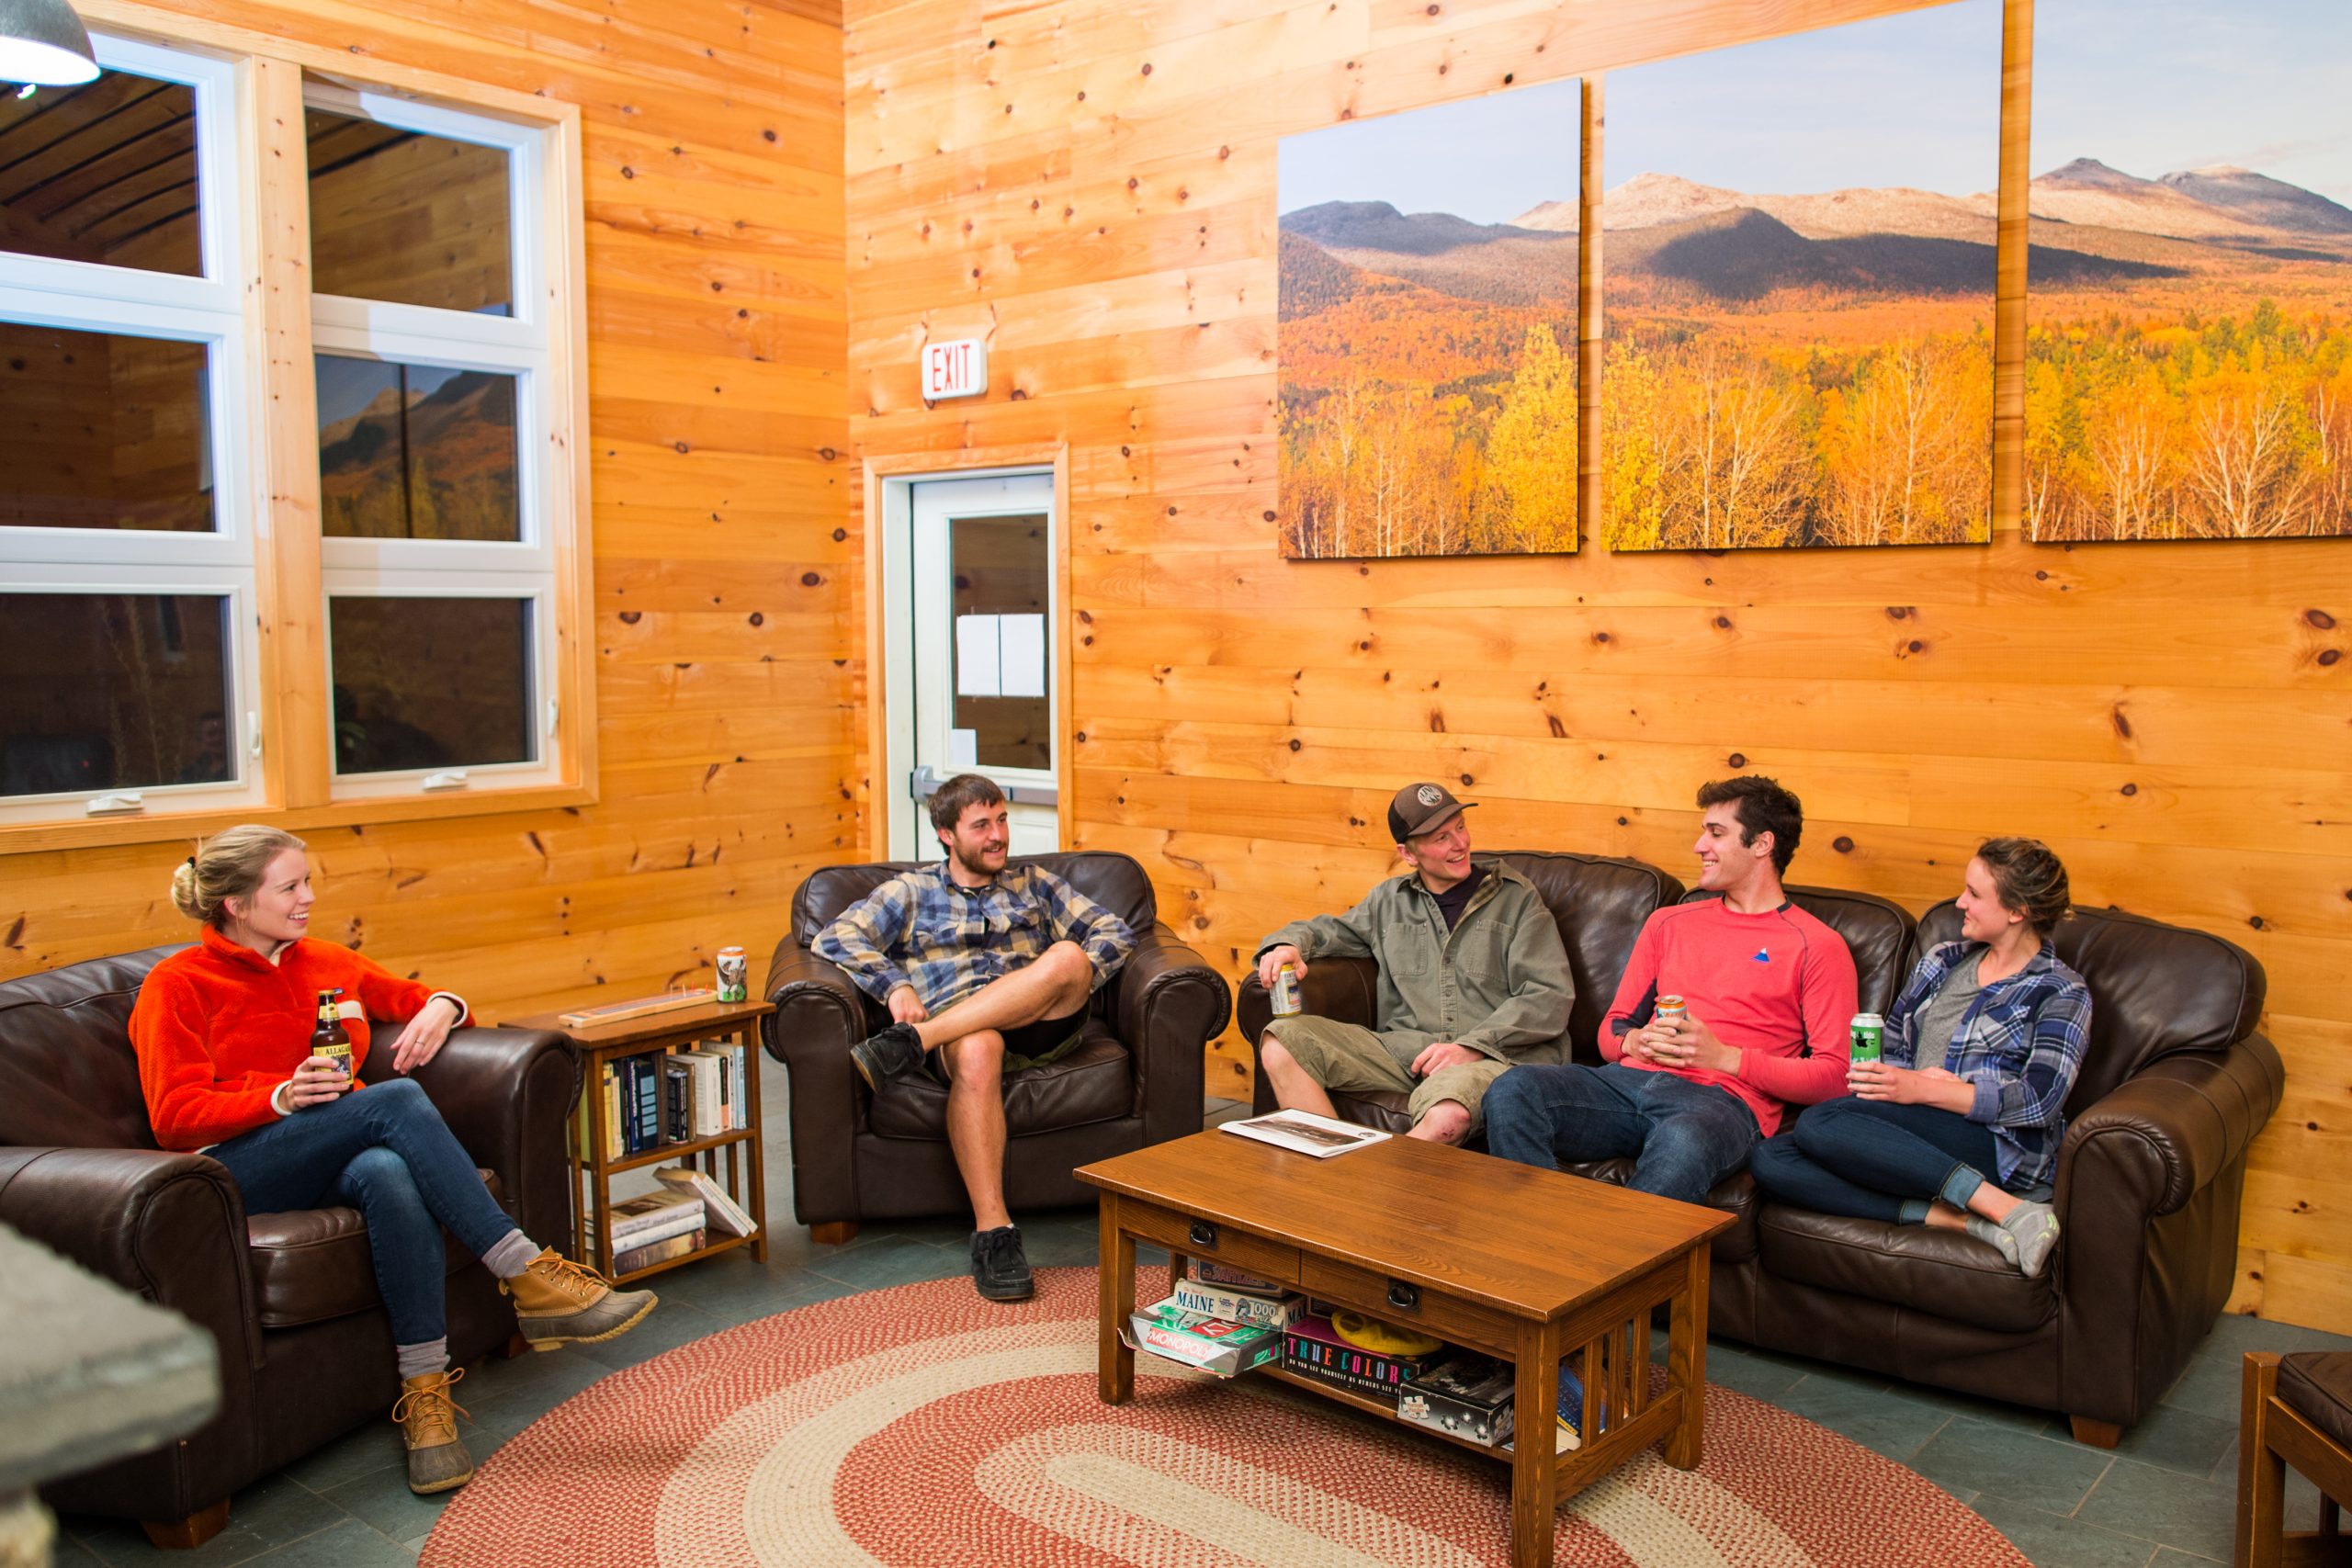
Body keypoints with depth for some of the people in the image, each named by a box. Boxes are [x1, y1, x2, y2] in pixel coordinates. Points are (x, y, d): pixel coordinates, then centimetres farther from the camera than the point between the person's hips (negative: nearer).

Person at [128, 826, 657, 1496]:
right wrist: (282, 1098, -21)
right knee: (397, 1099, -34)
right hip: (238, 1171, -4)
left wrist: (441, 1007, 5)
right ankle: (530, 1278, -37)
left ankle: (426, 1393, -38)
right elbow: (175, 1115, -3)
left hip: (341, 1159, 4)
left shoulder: (327, 962, 22)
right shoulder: (177, 985, 8)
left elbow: (412, 996, 32)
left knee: (391, 1175, -38)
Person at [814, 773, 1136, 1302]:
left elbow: (1116, 931, 18)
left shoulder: (1034, 885, 27)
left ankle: (910, 1043, -37)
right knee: (977, 1052, -40)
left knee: (1067, 958, -32)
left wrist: (1072, 979, -4)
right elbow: (831, 940, 6)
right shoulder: (909, 893, 21)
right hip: (957, 1033, -2)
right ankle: (993, 1231, -40)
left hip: (1042, 1026, 2)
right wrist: (895, 986, -12)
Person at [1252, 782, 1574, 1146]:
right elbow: (1329, 929, 32)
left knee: (1448, 1115, -41)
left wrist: (1472, 1046, -14)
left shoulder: (1517, 898, 8)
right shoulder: (1390, 900, 19)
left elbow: (1551, 995, 0)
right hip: (1403, 1048, 4)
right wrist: (1288, 944, 4)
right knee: (1282, 1041, -16)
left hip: (1491, 1057, -4)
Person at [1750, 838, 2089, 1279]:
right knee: (1770, 1160, -24)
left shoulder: (2062, 993, 5)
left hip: (2000, 1148, -6)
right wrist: (1923, 1075, -6)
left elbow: (2041, 1101, -9)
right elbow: (1886, 1053, 19)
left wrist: (1922, 1090, -17)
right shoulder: (1940, 963, 23)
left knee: (1818, 1125, -32)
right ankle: (1958, 1220, -32)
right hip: (1912, 1138, 6)